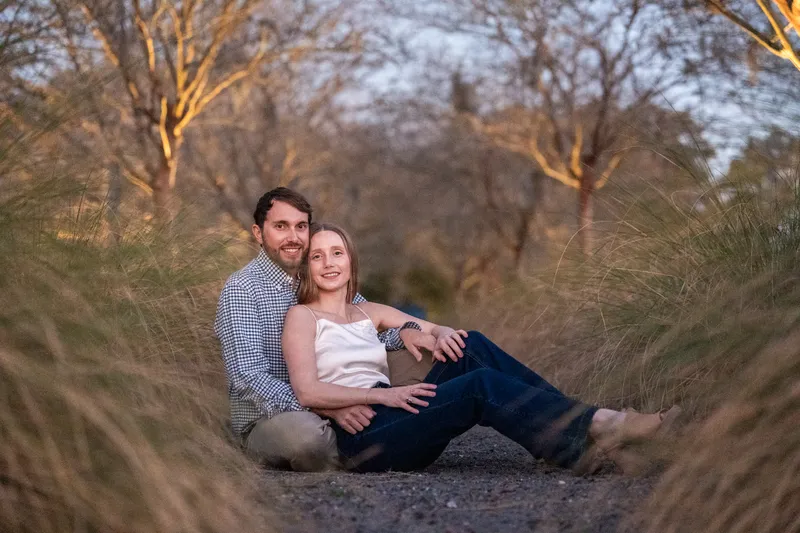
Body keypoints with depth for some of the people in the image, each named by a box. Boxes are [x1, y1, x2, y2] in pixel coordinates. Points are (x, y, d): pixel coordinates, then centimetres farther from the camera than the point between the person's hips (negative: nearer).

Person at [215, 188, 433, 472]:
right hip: (266, 421, -6)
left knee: (414, 358, -2)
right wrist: (327, 408, -34)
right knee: (305, 431, -41)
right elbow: (250, 378, -23)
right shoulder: (241, 289, -12)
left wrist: (405, 332, -16)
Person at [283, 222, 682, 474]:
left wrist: (442, 335, -4)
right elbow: (308, 392, -11)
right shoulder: (302, 317, 3)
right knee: (481, 384, -25)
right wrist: (384, 394, -17)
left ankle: (592, 428, -23)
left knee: (470, 346, -14)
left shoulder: (367, 313, 22)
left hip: (398, 422, 6)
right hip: (362, 439, -6)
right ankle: (597, 427, -33)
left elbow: (435, 330, 22)